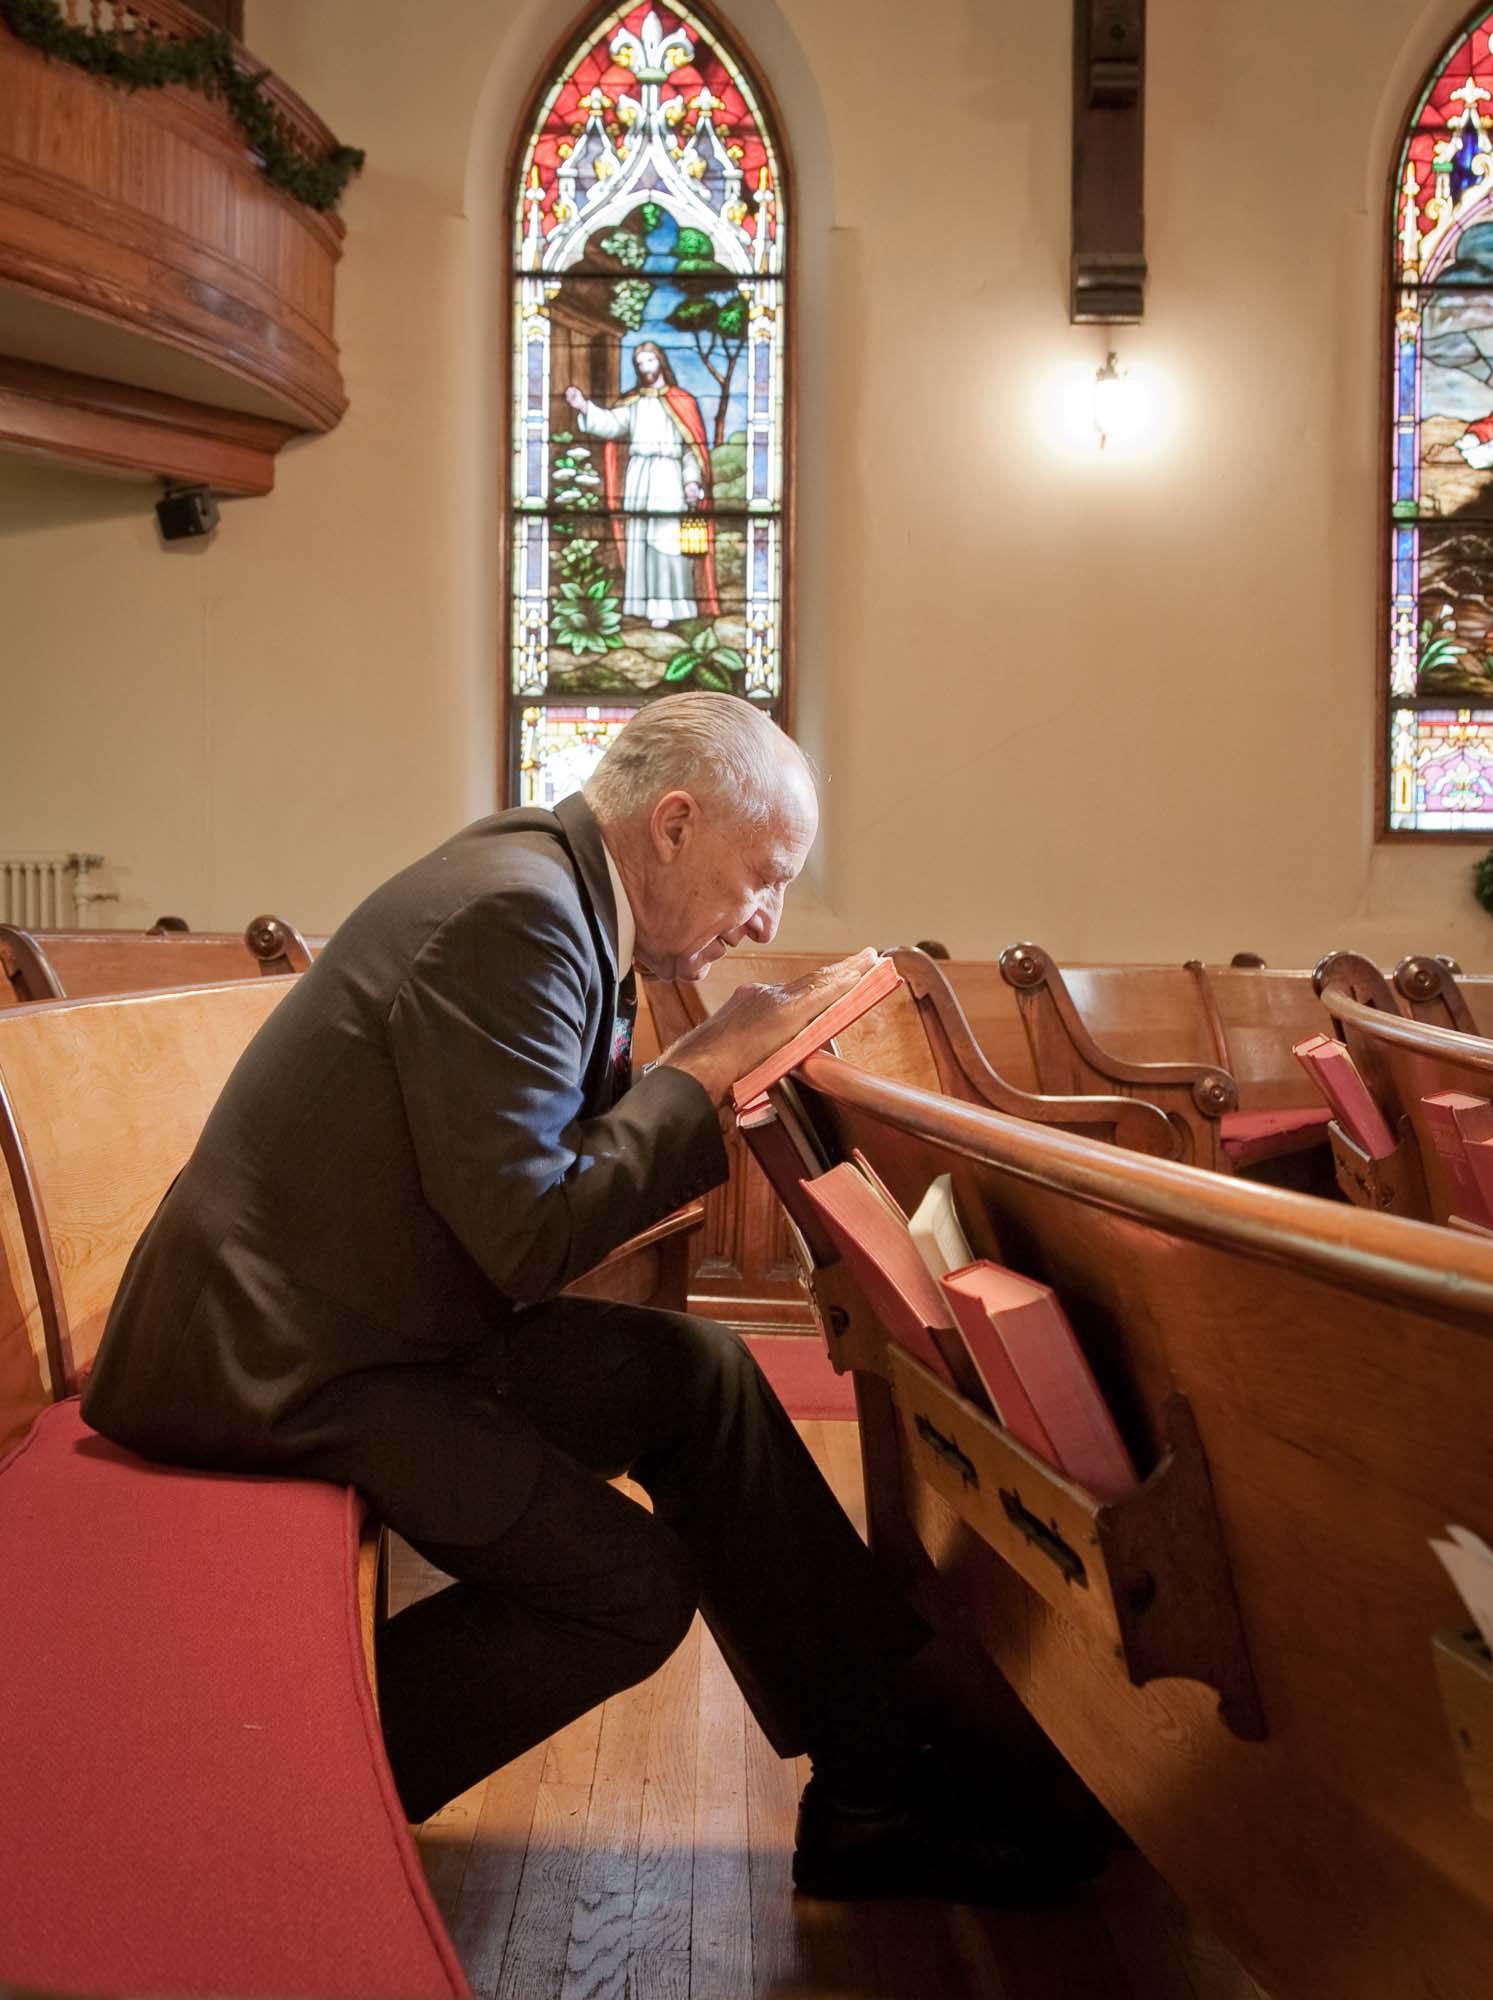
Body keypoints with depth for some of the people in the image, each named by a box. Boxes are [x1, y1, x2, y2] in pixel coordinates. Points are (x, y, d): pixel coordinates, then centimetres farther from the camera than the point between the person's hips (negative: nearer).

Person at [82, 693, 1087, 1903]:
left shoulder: (553, 897, 9)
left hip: (377, 1321, 10)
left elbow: (555, 1160, 14)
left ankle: (868, 1791, 14)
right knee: (635, 1586, -10)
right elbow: (530, 1239, -23)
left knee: (697, 1375, 7)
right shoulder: (514, 913, -21)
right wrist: (707, 1066, -14)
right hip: (281, 1360, -10)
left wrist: (721, 1078, 5)